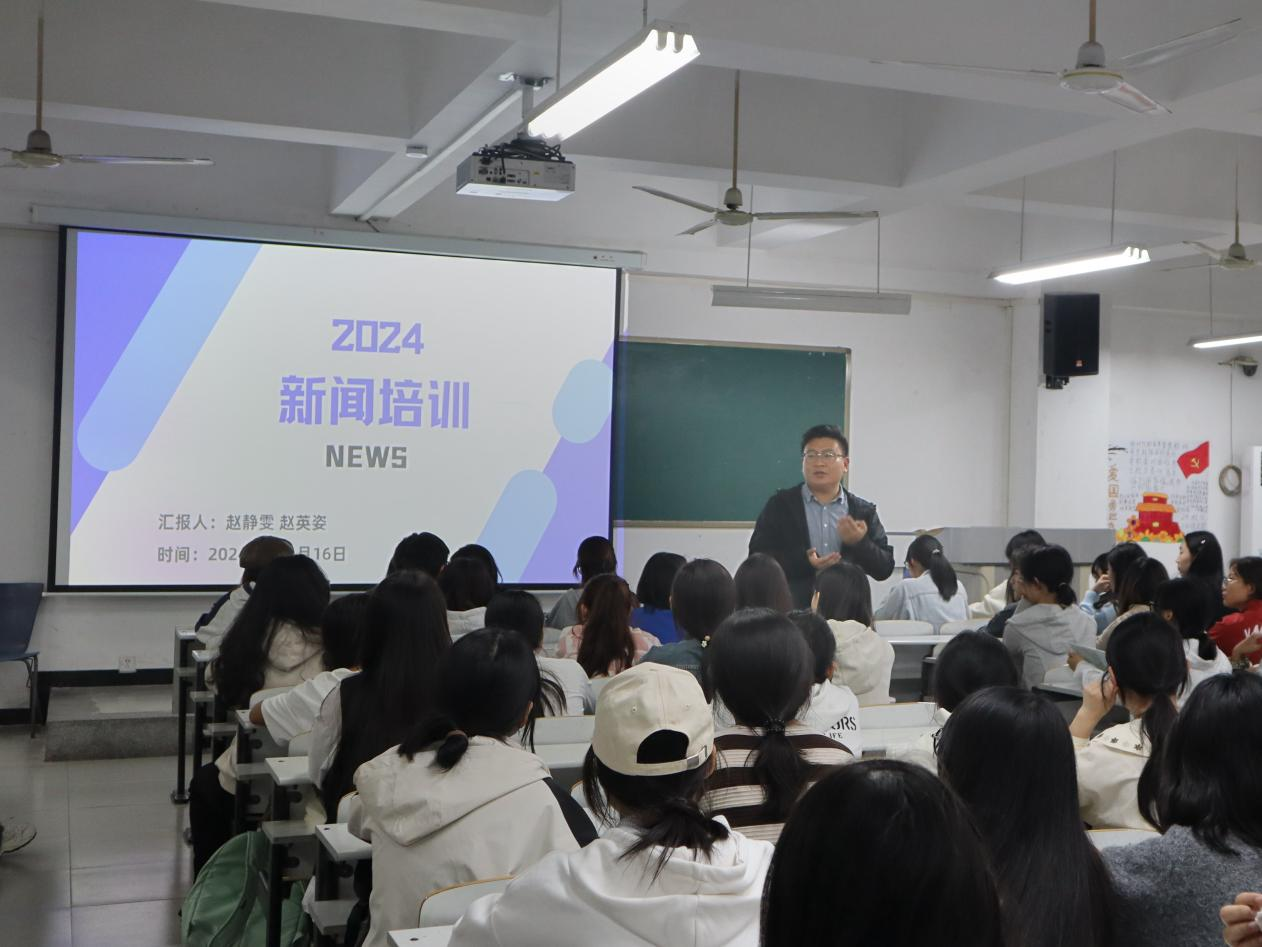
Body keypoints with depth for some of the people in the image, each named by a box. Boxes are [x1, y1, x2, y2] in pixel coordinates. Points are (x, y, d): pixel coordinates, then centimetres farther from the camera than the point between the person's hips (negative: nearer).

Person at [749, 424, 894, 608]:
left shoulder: (864, 511, 7)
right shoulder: (779, 505, 2)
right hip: (791, 609, -2)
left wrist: (859, 543, -14)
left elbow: (885, 568, 5)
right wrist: (804, 562, -21)